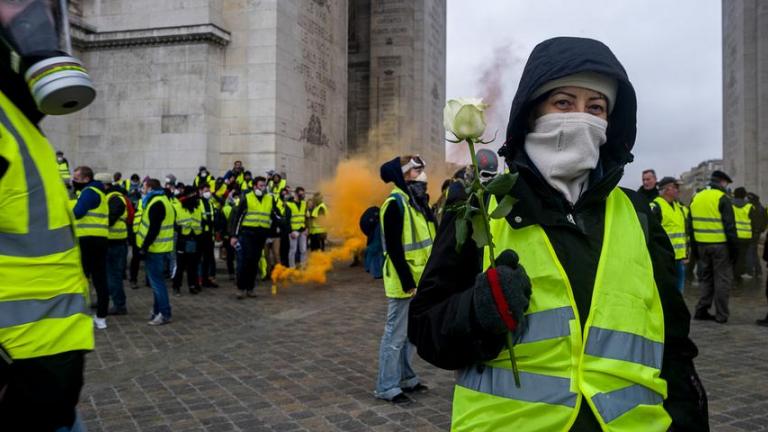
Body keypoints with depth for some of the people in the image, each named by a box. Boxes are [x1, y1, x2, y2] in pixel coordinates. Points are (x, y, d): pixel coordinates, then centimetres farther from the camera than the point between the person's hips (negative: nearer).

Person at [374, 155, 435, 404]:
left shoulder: (418, 202, 14)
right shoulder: (395, 204, -16)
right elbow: (394, 248, -21)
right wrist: (407, 282, -21)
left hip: (419, 281, 9)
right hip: (404, 283, -9)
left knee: (411, 333, 18)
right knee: (396, 335, -2)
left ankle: (405, 377, 30)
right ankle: (386, 387, 6)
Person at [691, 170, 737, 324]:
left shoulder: (696, 198, 11)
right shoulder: (722, 199, -10)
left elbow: (691, 226, 14)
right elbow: (730, 226, -14)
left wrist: (695, 248, 17)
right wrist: (734, 248, -9)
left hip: (701, 245, 6)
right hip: (720, 246, -6)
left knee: (706, 278, 16)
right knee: (722, 279, 3)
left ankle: (701, 310, 12)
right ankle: (721, 315, 5)